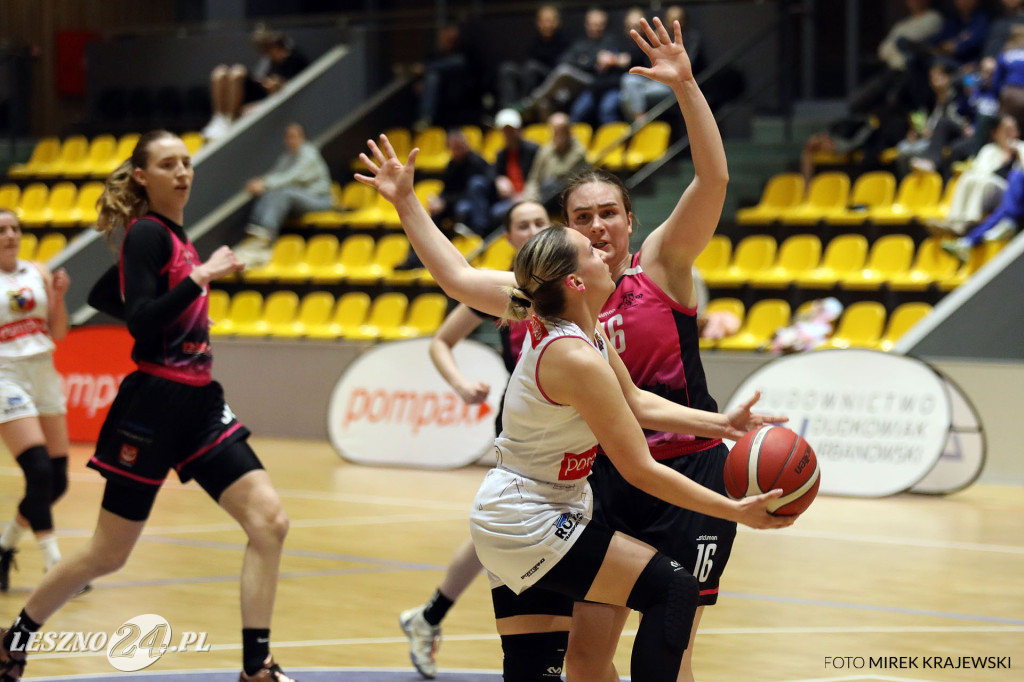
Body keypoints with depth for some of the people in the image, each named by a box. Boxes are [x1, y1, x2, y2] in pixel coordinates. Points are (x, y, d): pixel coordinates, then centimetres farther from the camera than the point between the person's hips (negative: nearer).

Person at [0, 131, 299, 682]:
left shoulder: (171, 235, 13)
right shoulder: (146, 233, -11)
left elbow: (101, 296, 24)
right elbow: (140, 320, -23)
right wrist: (199, 278, -26)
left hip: (198, 405, 8)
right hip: (154, 406, -8)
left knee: (269, 521, -8)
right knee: (108, 555, 3)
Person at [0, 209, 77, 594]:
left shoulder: (38, 273, 9)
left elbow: (59, 332, 9)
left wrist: (58, 296, -7)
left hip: (44, 375, 6)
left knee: (57, 481, 5)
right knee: (40, 473, -18)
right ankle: (54, 566, -13)